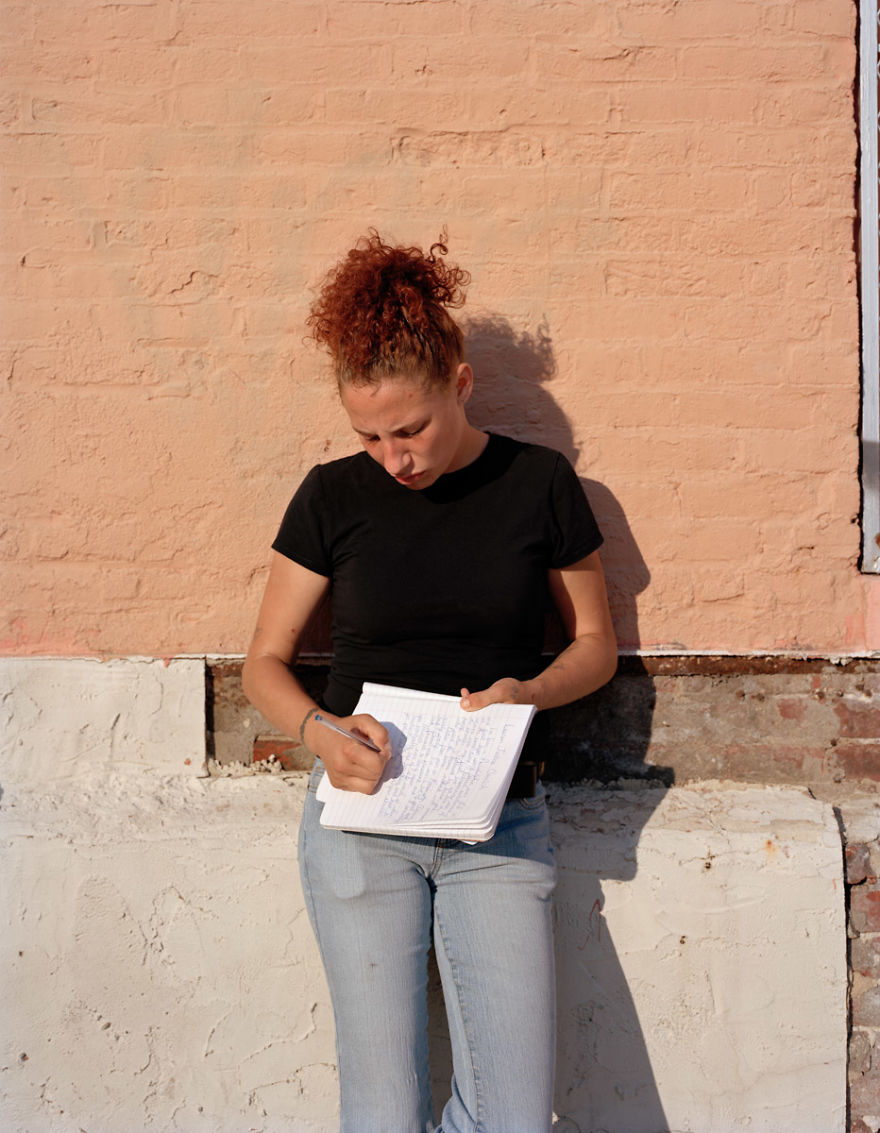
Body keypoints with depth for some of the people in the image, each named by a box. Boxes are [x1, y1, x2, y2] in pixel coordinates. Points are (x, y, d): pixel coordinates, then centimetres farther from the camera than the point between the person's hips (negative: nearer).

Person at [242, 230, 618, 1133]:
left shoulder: (538, 484, 1)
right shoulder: (334, 497, 1)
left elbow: (595, 645, 11)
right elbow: (265, 661, 6)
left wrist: (529, 692, -11)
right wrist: (318, 729, -15)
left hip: (499, 825, 1)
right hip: (361, 814, 0)